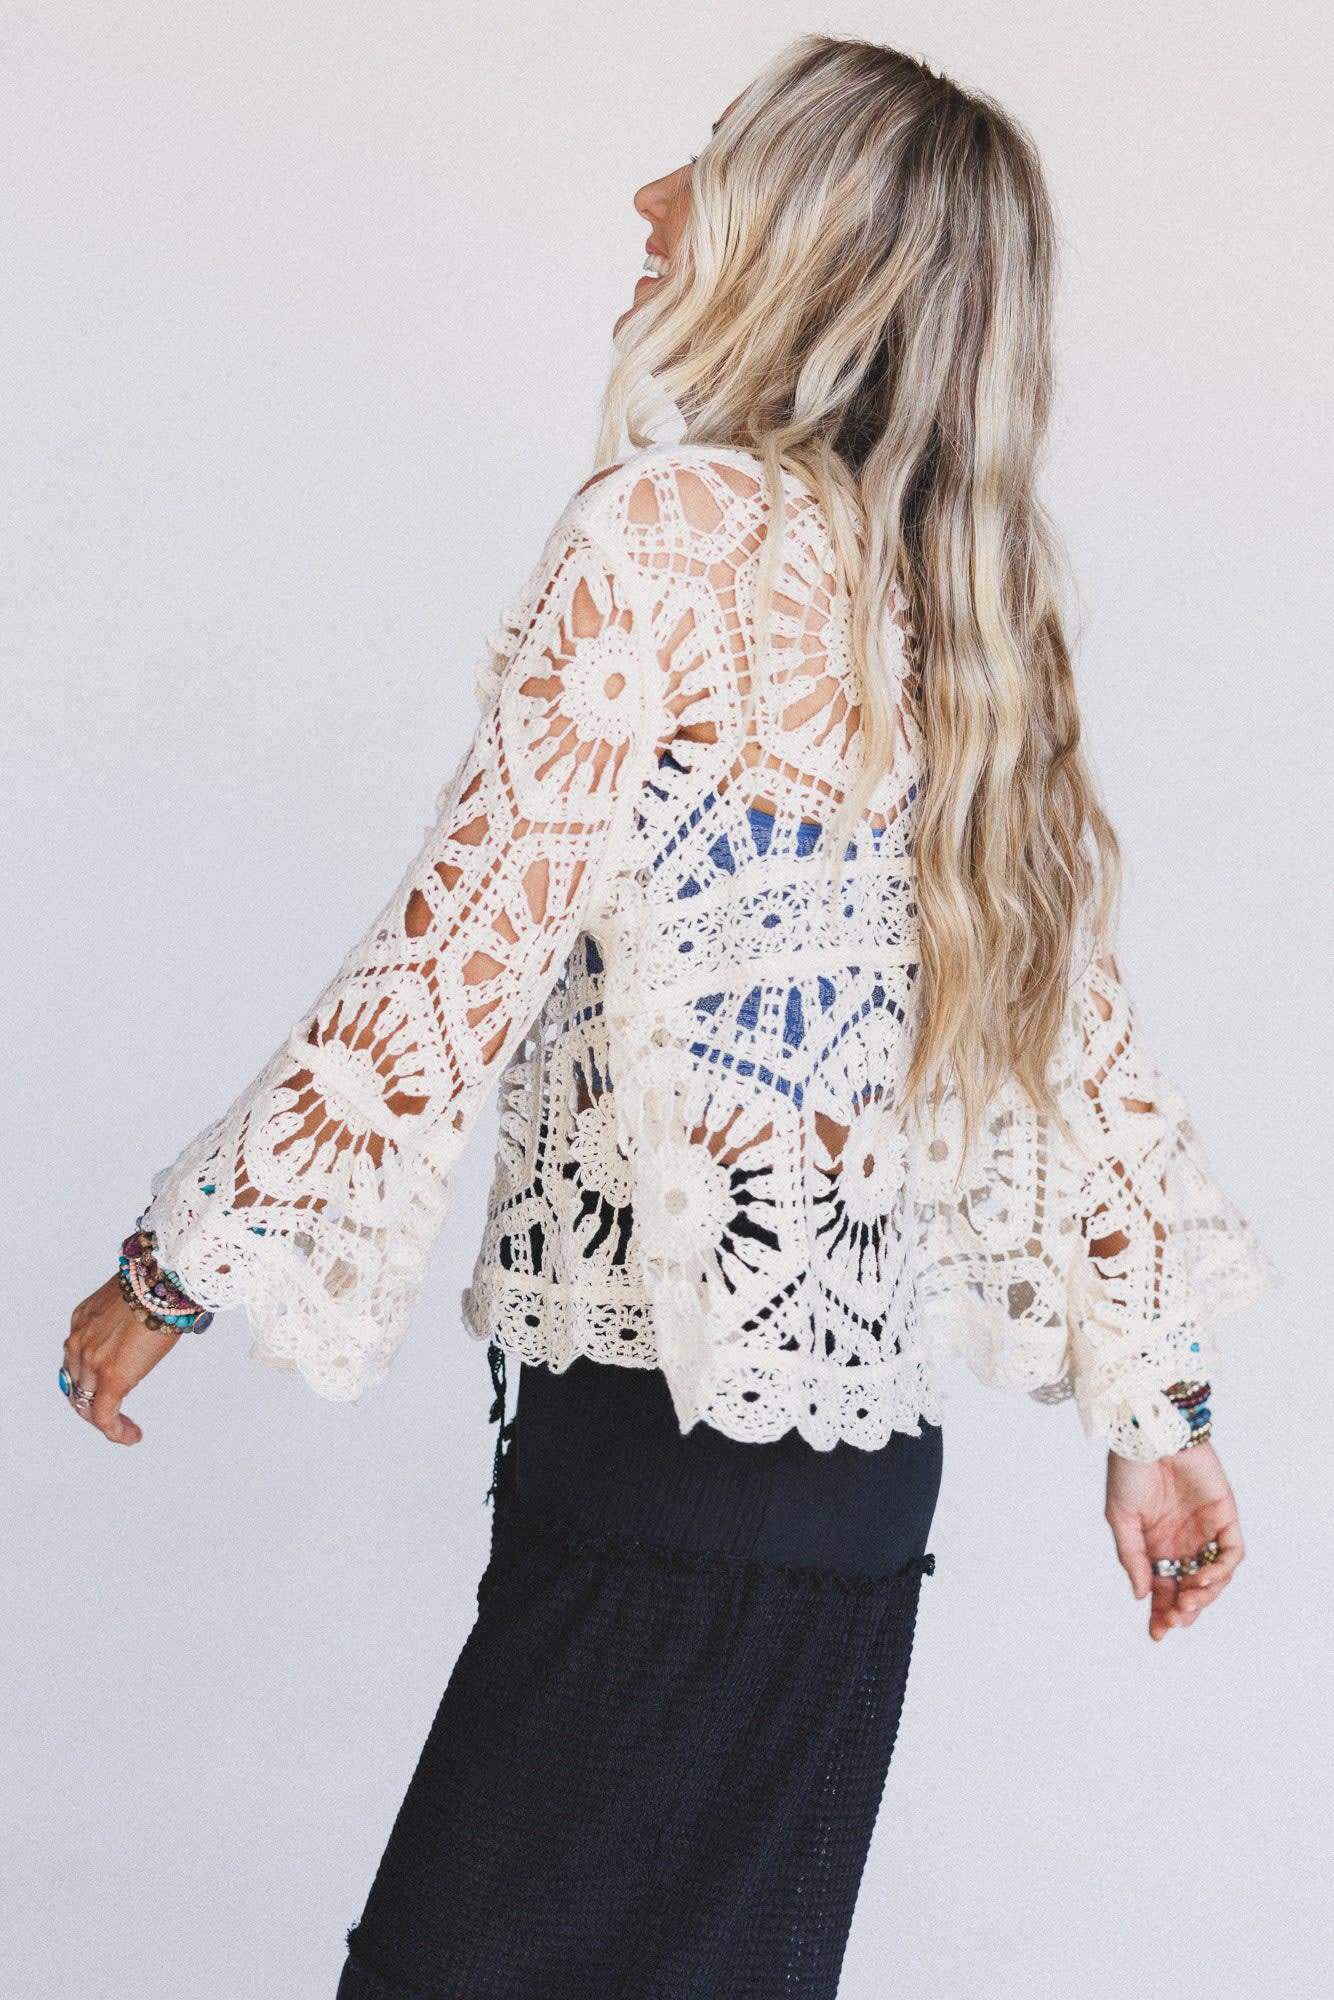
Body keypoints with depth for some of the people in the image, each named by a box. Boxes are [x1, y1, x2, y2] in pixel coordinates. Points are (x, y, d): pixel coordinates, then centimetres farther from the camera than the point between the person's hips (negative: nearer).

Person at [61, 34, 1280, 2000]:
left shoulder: (670, 526, -10)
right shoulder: (968, 613, 12)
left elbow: (468, 942, -13)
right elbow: (1075, 1026, 14)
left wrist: (179, 1265, -4)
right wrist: (1155, 1402, 19)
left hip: (663, 1437, -8)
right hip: (864, 1452, 8)